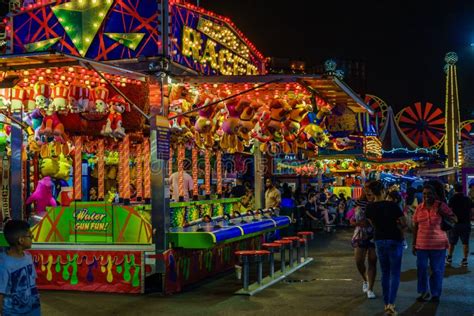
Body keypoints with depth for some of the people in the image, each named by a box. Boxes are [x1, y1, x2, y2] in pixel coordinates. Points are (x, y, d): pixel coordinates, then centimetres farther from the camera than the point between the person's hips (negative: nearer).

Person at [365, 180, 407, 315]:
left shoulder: (370, 207, -5)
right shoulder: (392, 205, -16)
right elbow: (404, 224, -11)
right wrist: (395, 226, 4)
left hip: (379, 241, 4)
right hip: (394, 241, -4)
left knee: (385, 273, 15)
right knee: (395, 273, 1)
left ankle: (386, 304, 18)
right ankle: (391, 304, -12)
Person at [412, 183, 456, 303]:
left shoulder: (441, 206, -4)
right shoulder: (419, 208, 4)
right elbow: (415, 227, 9)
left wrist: (443, 214, -18)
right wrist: (414, 244, 9)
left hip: (438, 244, -2)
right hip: (421, 244, 2)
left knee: (437, 270, 6)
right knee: (421, 268, 5)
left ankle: (436, 294, 22)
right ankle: (424, 292, 22)